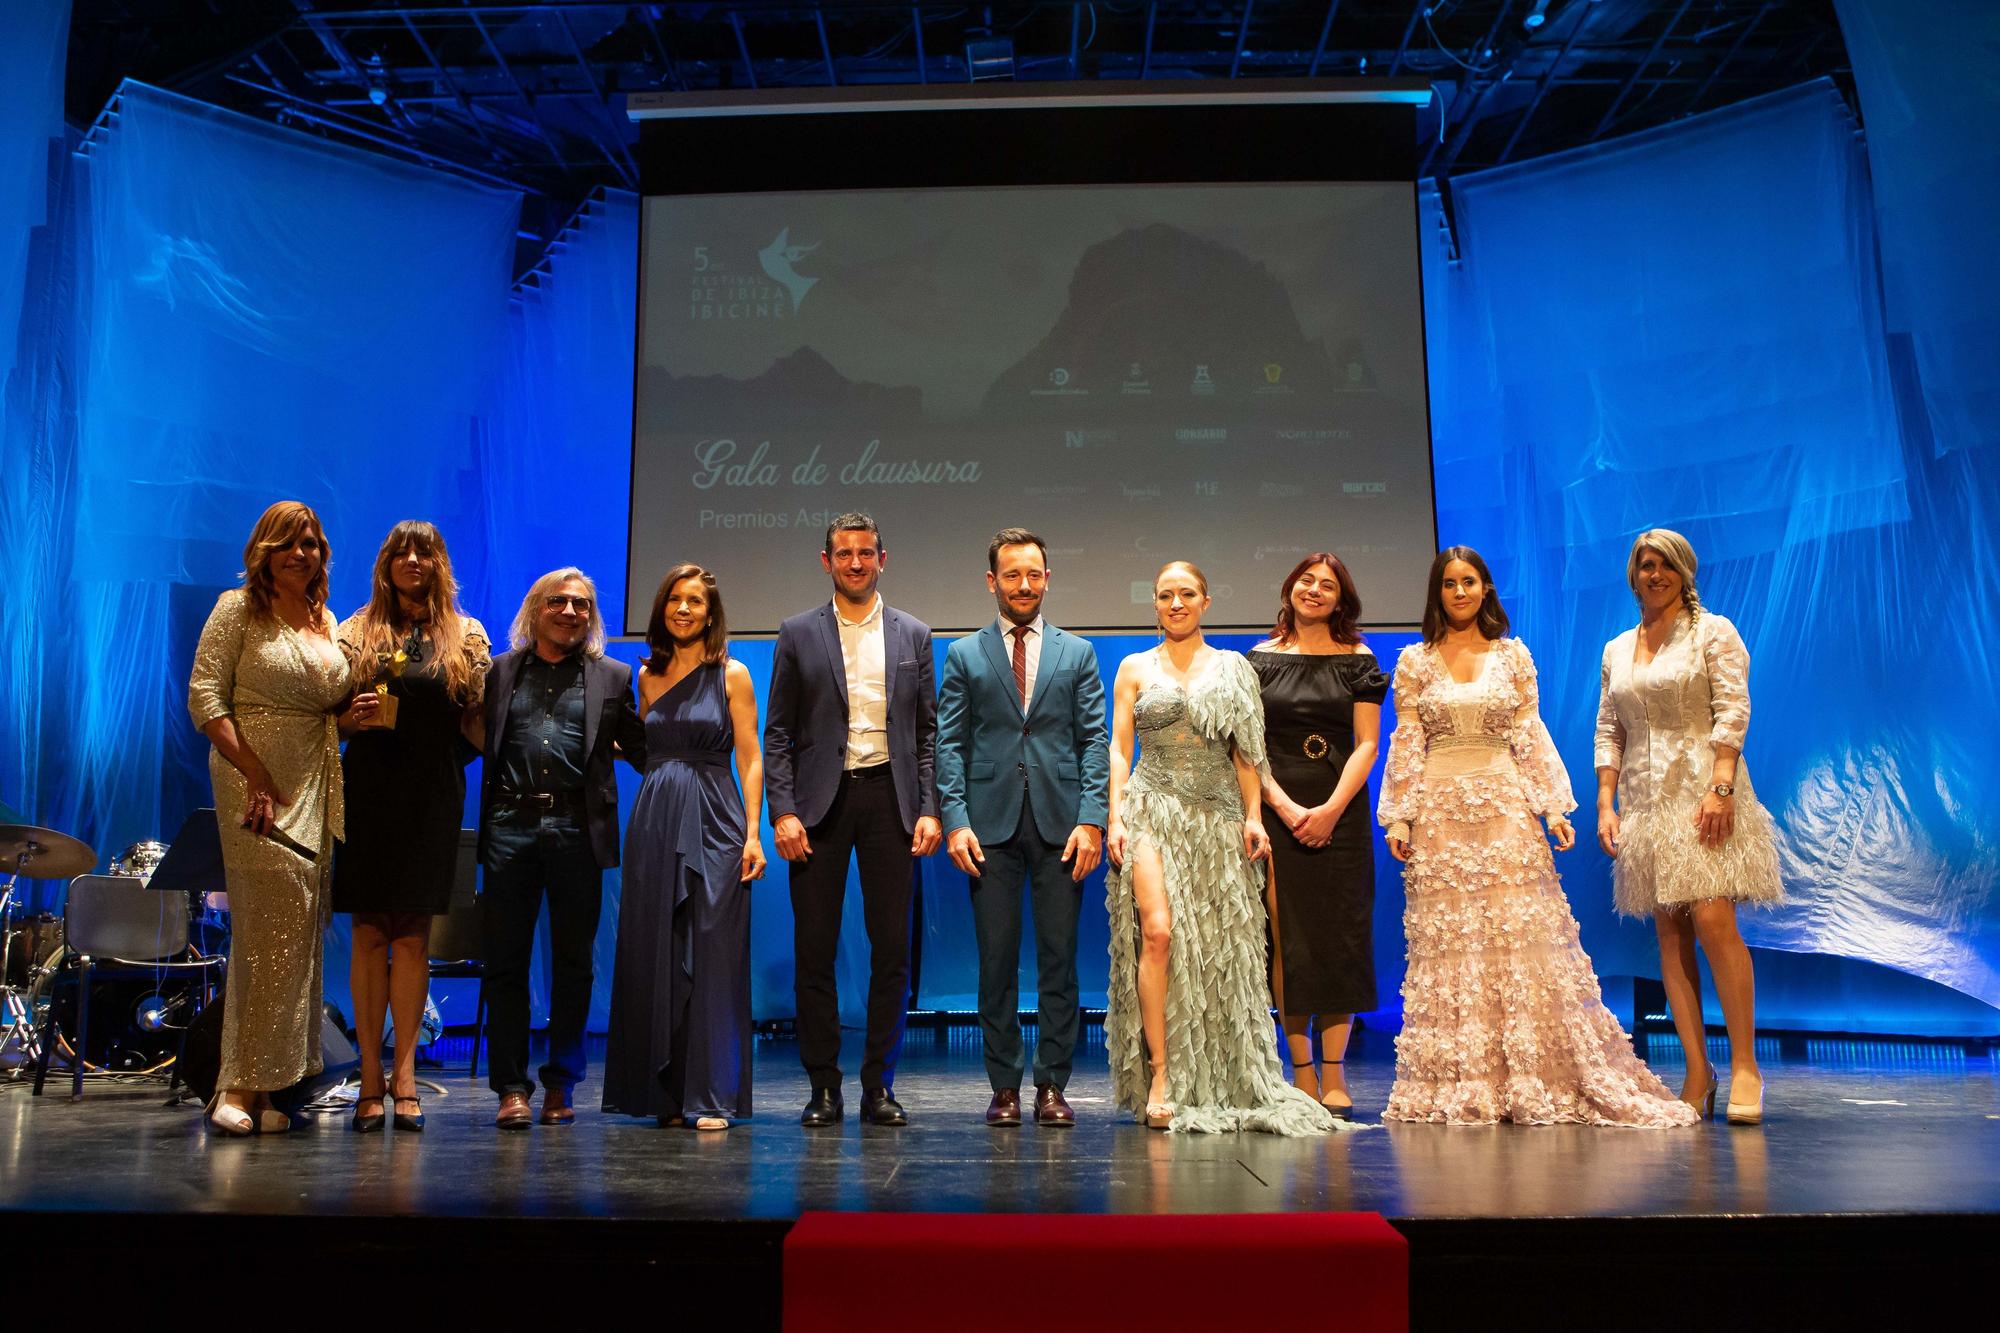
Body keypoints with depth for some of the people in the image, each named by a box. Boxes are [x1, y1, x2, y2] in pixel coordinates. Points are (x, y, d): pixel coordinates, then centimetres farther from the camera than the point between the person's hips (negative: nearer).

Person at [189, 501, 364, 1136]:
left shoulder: (327, 621, 17)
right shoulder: (238, 608, 0)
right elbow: (204, 697, -8)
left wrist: (349, 716, 0)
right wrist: (256, 777, -16)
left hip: (315, 788, 6)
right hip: (253, 781, -6)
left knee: (296, 934, 5)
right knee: (276, 926, -12)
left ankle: (254, 1085, 13)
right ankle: (244, 1084, -4)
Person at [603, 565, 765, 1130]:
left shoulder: (731, 674, 2)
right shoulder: (649, 675, 13)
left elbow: (750, 759, -2)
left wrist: (752, 832, -9)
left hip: (714, 822, -4)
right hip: (654, 821, 4)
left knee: (712, 958, -4)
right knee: (654, 960, 5)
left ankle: (711, 1097, 0)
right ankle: (666, 1093, 15)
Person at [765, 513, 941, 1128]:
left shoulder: (913, 634, 10)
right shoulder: (798, 634, 6)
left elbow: (927, 731, 9)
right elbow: (777, 732, 4)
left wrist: (929, 809, -1)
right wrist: (782, 811, -6)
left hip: (889, 795, 1)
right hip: (821, 800, -1)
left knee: (891, 948, 2)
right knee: (814, 948, 1)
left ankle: (879, 1085, 13)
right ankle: (823, 1087, 11)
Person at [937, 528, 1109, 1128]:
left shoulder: (1077, 653, 11)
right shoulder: (964, 656, 10)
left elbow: (1094, 741, 5)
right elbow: (949, 744, 5)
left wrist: (1091, 819, -6)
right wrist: (955, 820, -7)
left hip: (1060, 823, 1)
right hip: (991, 824, 0)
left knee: (1059, 959, 3)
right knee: (997, 960, 2)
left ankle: (1052, 1085, 12)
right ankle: (1005, 1087, 12)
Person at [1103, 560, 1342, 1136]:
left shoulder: (1233, 669, 12)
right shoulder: (1135, 668, 10)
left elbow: (1245, 753, 10)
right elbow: (1119, 749, 6)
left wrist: (1253, 816, 0)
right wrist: (1116, 816, -5)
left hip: (1217, 819, 2)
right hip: (1152, 812, -1)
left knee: (1220, 949, 1)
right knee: (1158, 931, -18)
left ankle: (1221, 1086, 11)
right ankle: (1160, 1078, -15)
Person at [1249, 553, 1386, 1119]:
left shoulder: (1358, 659, 8)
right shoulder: (1261, 659, 8)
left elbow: (1367, 743, 1)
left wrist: (1331, 809, -11)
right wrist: (1287, 807, -10)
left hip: (1340, 812, 0)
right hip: (1278, 812, 0)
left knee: (1340, 938, -1)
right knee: (1286, 939, -2)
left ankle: (1334, 1077, 5)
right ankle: (1302, 1074, 6)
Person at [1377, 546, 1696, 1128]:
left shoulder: (1513, 655, 8)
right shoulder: (1415, 661, 6)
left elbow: (1531, 736, 7)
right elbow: (1405, 743, 4)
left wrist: (1553, 806, 0)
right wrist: (1398, 817, -3)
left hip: (1505, 807, 0)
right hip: (1440, 811, 0)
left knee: (1521, 937, -3)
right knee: (1449, 944, 1)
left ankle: (1536, 1080, 6)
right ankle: (1457, 1086, 8)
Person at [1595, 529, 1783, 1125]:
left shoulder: (1713, 632, 4)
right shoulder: (1616, 650, 17)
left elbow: (1733, 713, -7)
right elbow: (1608, 733, 15)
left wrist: (1720, 789, -18)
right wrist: (1605, 803, 4)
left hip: (1702, 790, -5)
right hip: (1644, 800, 5)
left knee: (1712, 920, -15)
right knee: (1670, 934, 2)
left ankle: (1744, 1064, -7)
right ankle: (1697, 1070, 4)